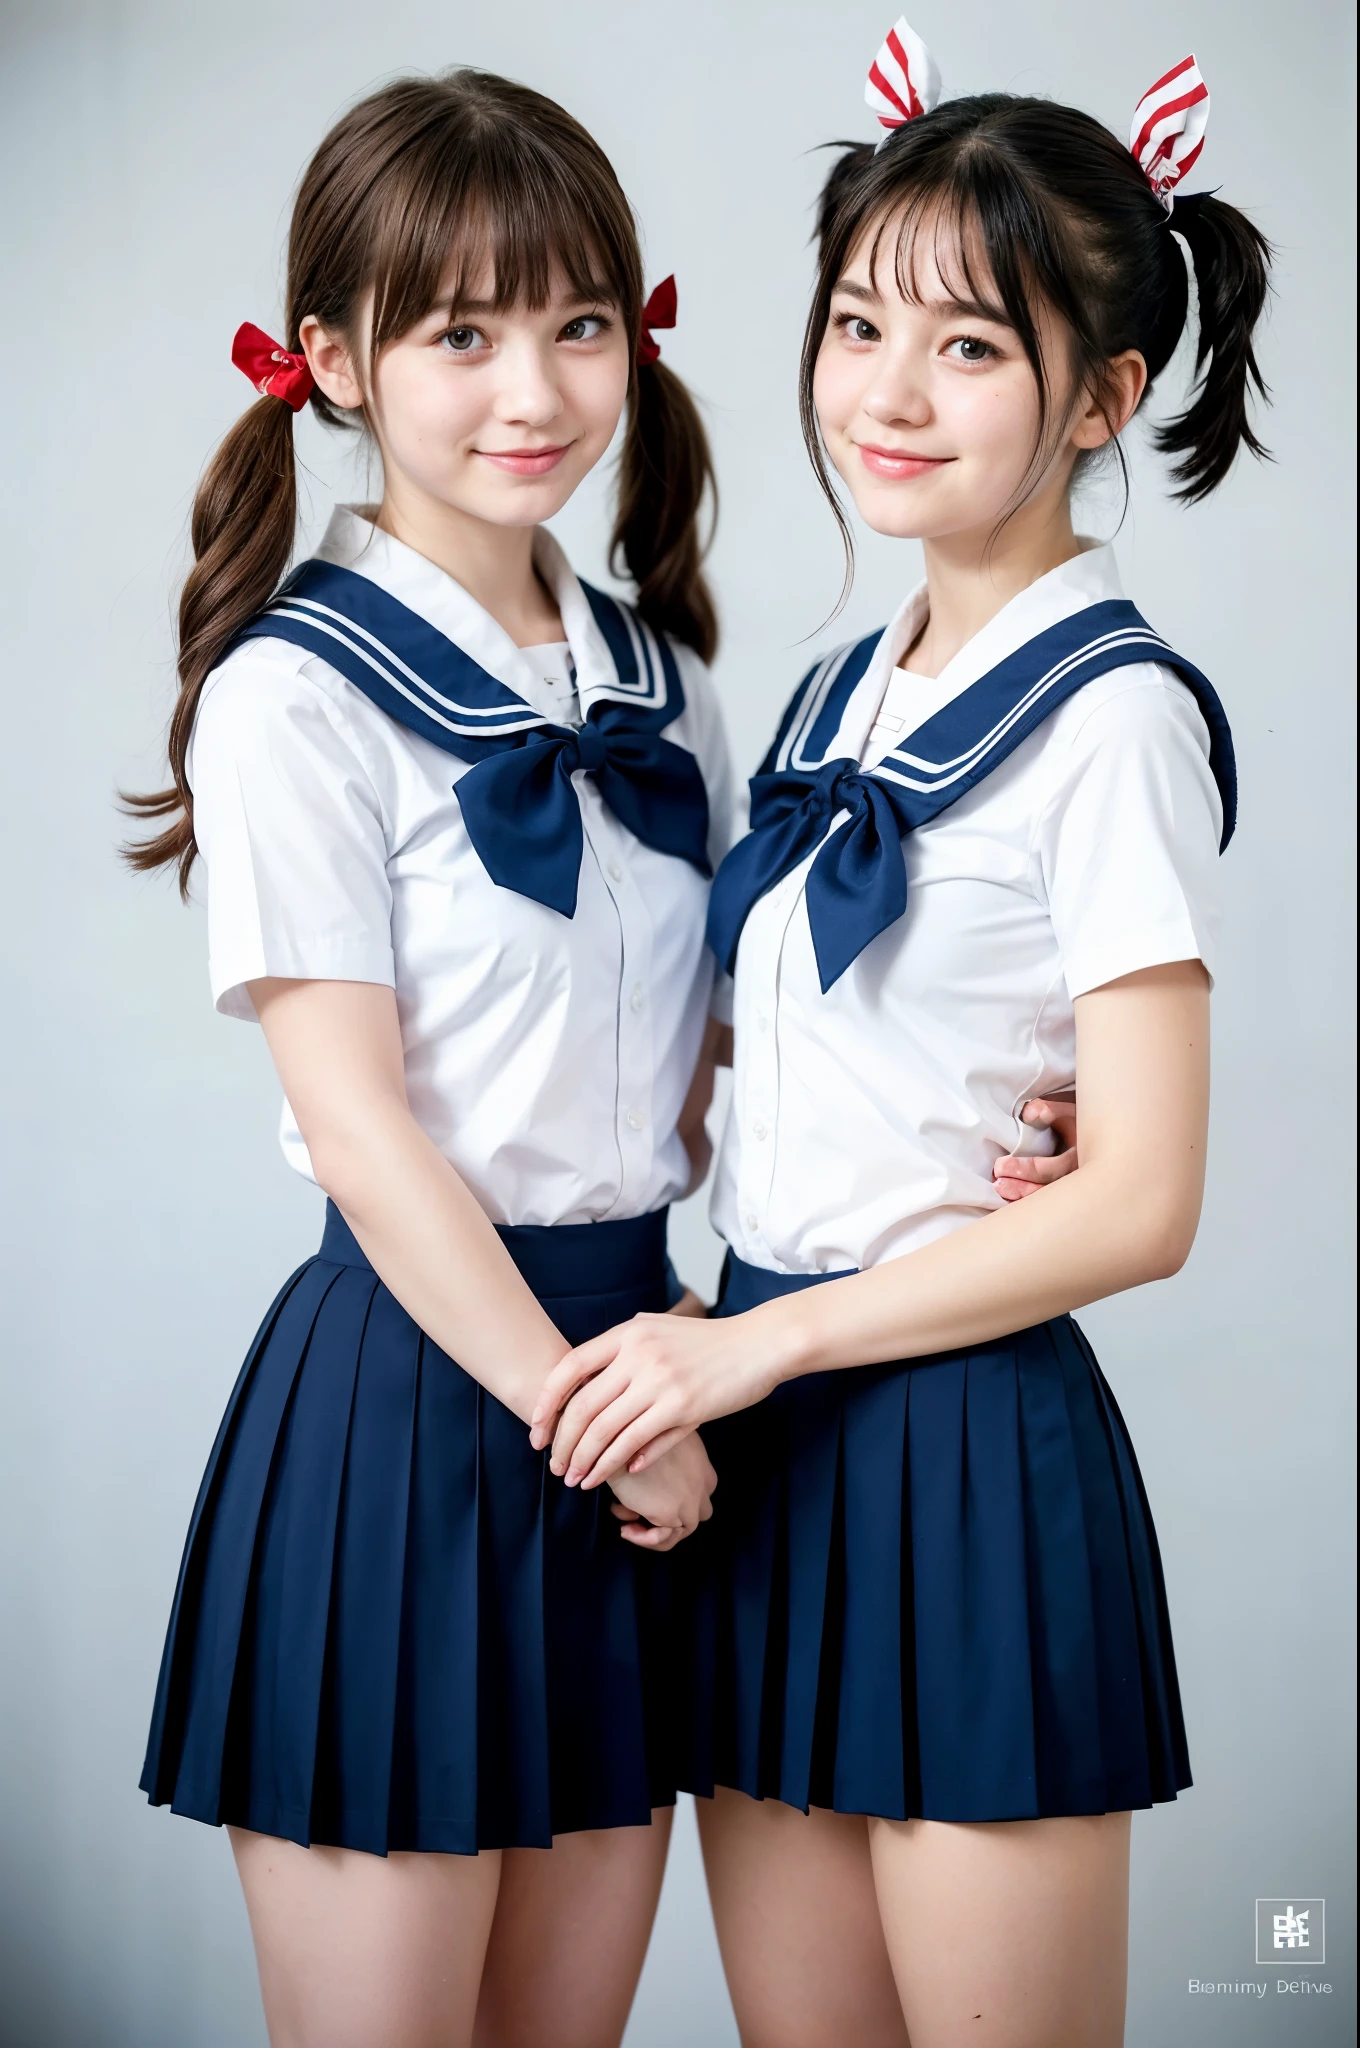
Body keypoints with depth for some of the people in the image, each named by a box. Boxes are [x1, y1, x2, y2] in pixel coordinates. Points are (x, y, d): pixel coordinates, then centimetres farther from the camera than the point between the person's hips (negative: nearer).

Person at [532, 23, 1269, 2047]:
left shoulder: (1111, 716, -12)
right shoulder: (848, 688, 12)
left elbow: (1140, 1204, -15)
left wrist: (750, 1345, -12)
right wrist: (733, 1346, 1)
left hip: (971, 1445, -7)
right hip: (768, 1424, 7)